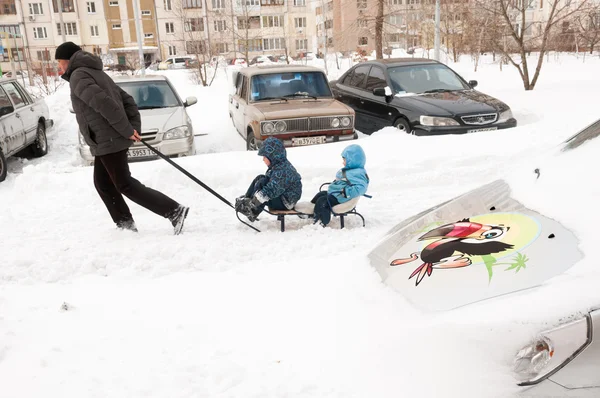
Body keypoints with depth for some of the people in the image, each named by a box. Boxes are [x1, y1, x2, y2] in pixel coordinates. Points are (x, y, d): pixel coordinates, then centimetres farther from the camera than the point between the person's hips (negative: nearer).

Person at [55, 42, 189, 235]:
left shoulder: (78, 76, -11)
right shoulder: (96, 73, 20)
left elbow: (103, 102, -26)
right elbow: (127, 99, 16)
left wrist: (127, 130, -22)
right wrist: (135, 127, 7)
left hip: (108, 141, -10)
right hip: (107, 141, 10)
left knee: (125, 185, -7)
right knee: (103, 184, 17)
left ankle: (174, 211, -12)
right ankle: (125, 224, 20)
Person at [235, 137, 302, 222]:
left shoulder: (281, 171, -28)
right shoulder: (279, 165, 5)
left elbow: (270, 191, -33)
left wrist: (253, 203, -30)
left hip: (286, 203, -11)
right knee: (260, 178, 5)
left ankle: (252, 211, -10)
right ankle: (247, 199, 3)